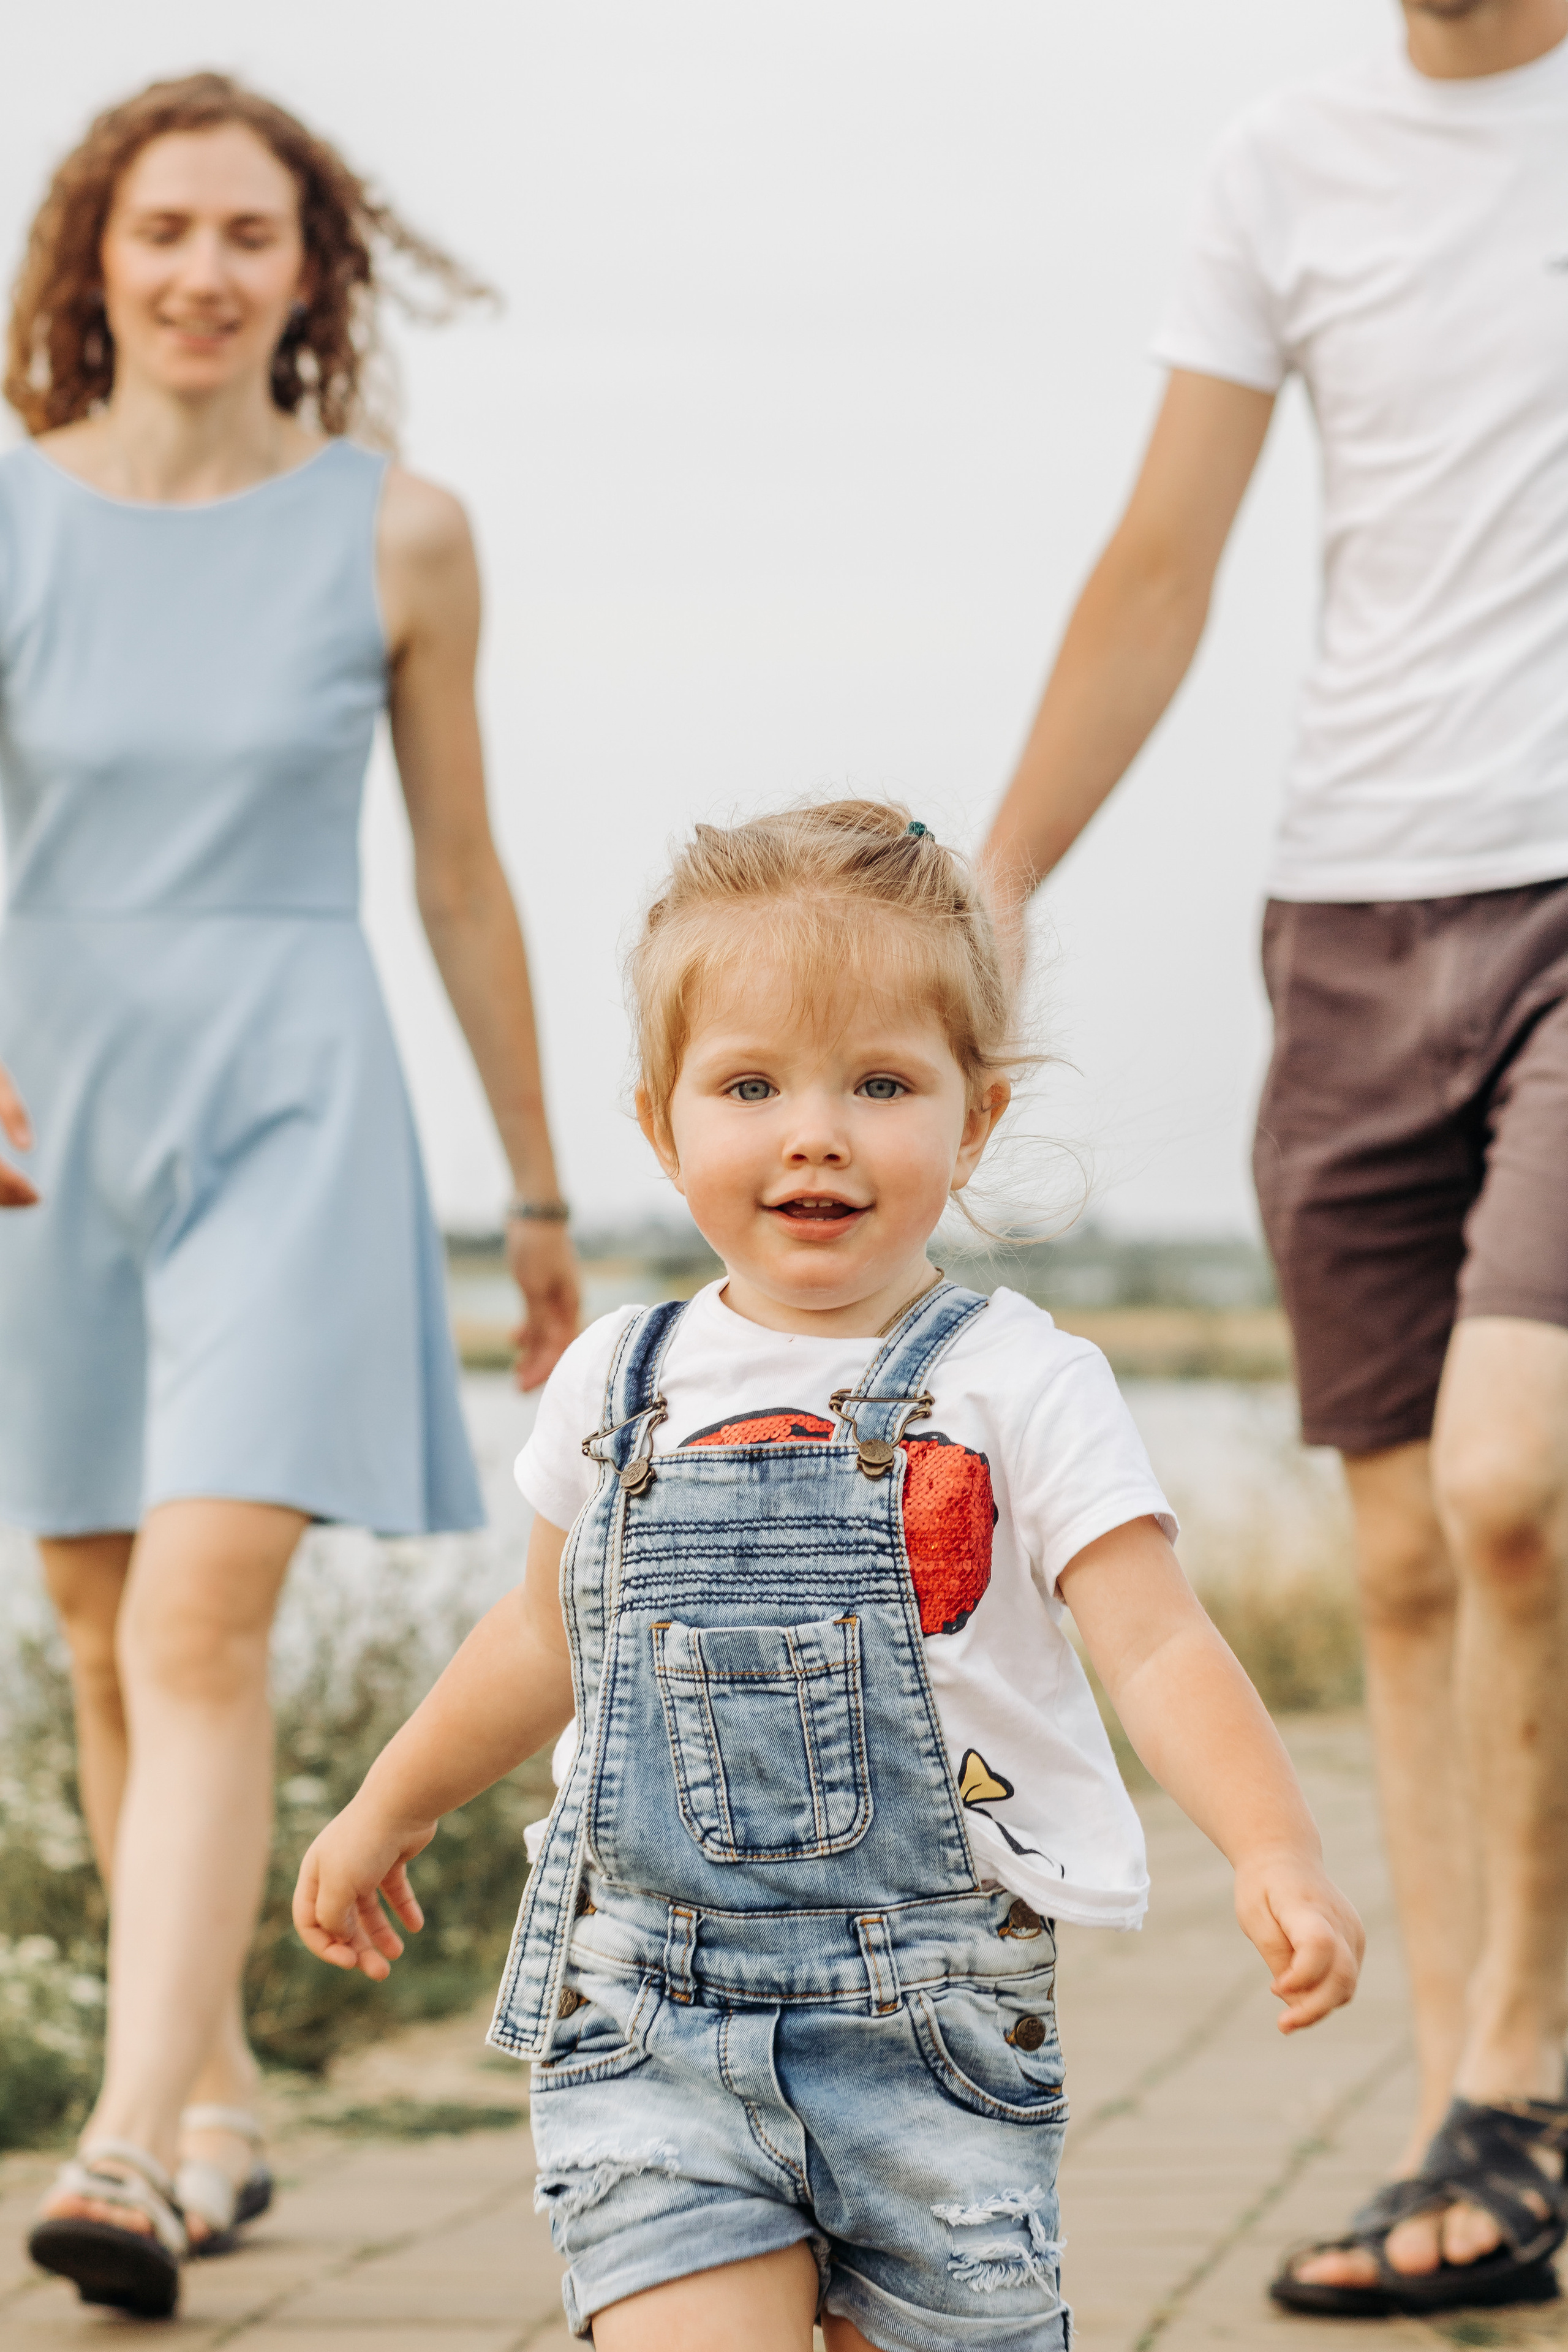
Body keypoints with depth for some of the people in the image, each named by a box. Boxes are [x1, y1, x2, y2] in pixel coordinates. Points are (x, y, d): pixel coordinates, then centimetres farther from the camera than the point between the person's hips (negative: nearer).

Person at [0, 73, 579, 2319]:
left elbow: (462, 876, 7)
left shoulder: (395, 536, -2)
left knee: (201, 1626, -16)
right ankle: (218, 2095, 28)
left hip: (290, 1101, -2)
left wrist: (540, 1193, 12)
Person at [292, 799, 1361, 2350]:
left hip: (931, 2028, -1)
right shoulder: (618, 1388, 7)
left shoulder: (1014, 1384, -4)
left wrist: (1274, 1856, -27)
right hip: (649, 2025, 2)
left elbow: (1158, 1650, -11)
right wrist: (391, 1809, 35)